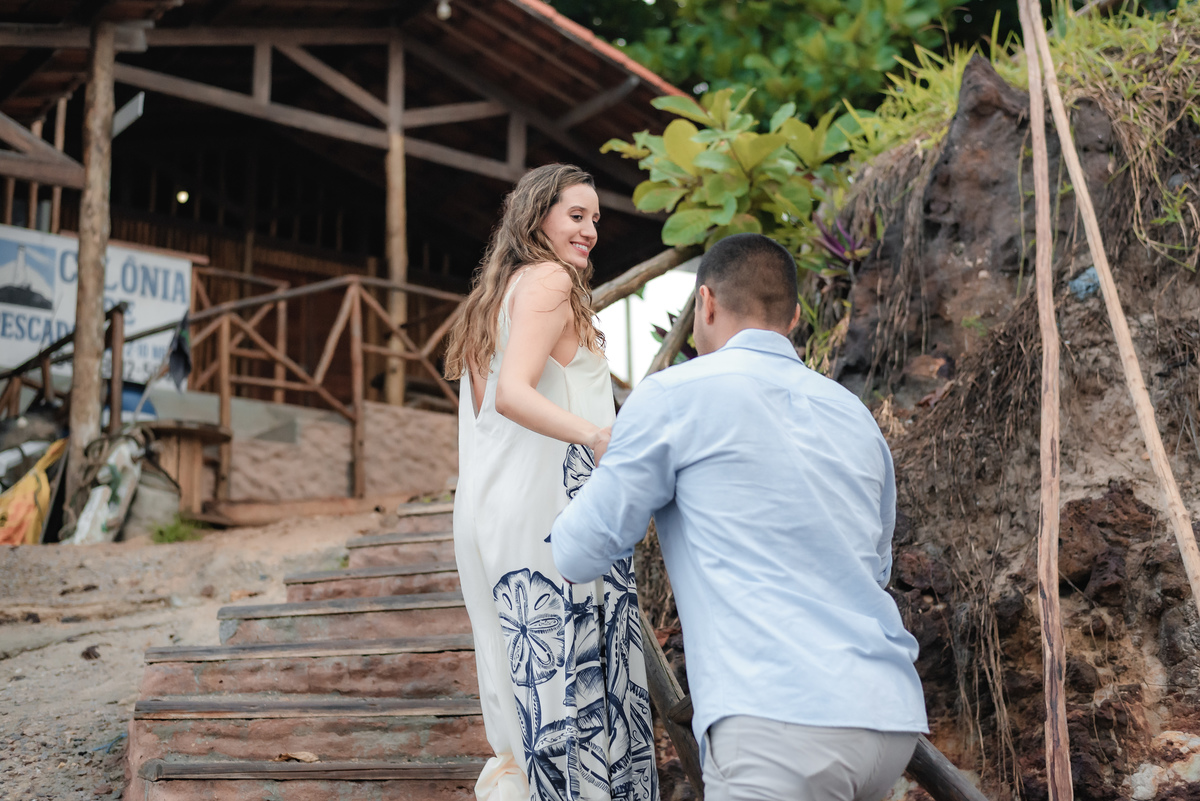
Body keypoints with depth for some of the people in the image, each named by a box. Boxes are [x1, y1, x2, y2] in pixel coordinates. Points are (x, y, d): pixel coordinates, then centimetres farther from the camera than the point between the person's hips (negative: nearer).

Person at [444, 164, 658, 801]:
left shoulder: (492, 295, 22)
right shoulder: (548, 280, -5)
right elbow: (513, 391, -21)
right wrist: (599, 435, -32)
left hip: (484, 511, 9)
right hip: (549, 503, -9)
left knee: (523, 671, 11)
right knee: (571, 675, -8)